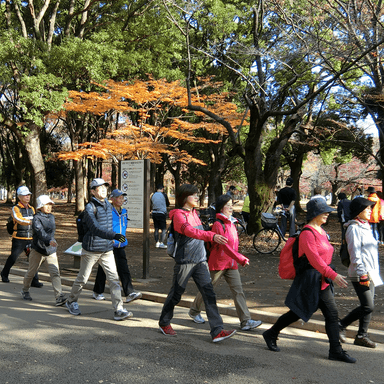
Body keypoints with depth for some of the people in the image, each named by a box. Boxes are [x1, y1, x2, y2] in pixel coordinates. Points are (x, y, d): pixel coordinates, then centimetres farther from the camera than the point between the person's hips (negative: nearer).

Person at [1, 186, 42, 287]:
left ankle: (34, 280, -2)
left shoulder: (32, 209, 11)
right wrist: (31, 222, -43)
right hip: (19, 239, -4)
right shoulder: (15, 209, -8)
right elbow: (19, 220, -28)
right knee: (12, 258, 9)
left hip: (30, 239, 4)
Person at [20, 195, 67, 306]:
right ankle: (25, 291, 38)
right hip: (38, 250, -4)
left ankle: (59, 297, -18)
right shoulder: (36, 218, -12)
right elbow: (40, 232, -30)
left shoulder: (51, 217, 9)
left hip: (51, 251, 4)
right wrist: (49, 241, -45)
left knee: (55, 273, -10)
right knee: (31, 272, 13)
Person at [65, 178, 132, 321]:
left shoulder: (108, 205, 7)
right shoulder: (90, 208, -15)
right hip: (91, 250, -5)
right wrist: (114, 235, -36)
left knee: (114, 278, -5)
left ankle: (119, 310, -4)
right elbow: (96, 229, -27)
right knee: (82, 278, 11)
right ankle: (71, 301, 35)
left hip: (107, 249, 5)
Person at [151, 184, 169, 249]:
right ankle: (161, 243, -3)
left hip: (154, 213, 5)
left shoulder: (153, 195, 4)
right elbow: (168, 204, 6)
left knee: (156, 229, 11)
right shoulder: (164, 195, -7)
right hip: (162, 213, -4)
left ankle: (157, 243, 12)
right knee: (164, 229, 2)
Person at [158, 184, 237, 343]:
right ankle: (164, 322, 30)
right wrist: (212, 236, -42)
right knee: (176, 294, 8)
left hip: (200, 261, 7)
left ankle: (217, 331, -6)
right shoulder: (178, 214, -12)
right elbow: (190, 231, -30)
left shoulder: (194, 213, 14)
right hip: (184, 262, -7)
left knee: (209, 293, -4)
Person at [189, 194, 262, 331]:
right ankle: (194, 311, 30)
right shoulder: (218, 225, -16)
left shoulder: (231, 223, 11)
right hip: (218, 263, -7)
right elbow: (225, 246, -24)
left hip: (231, 264, 7)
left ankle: (246, 321, -3)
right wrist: (241, 259, -28)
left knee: (238, 290, -1)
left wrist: (238, 259, 15)